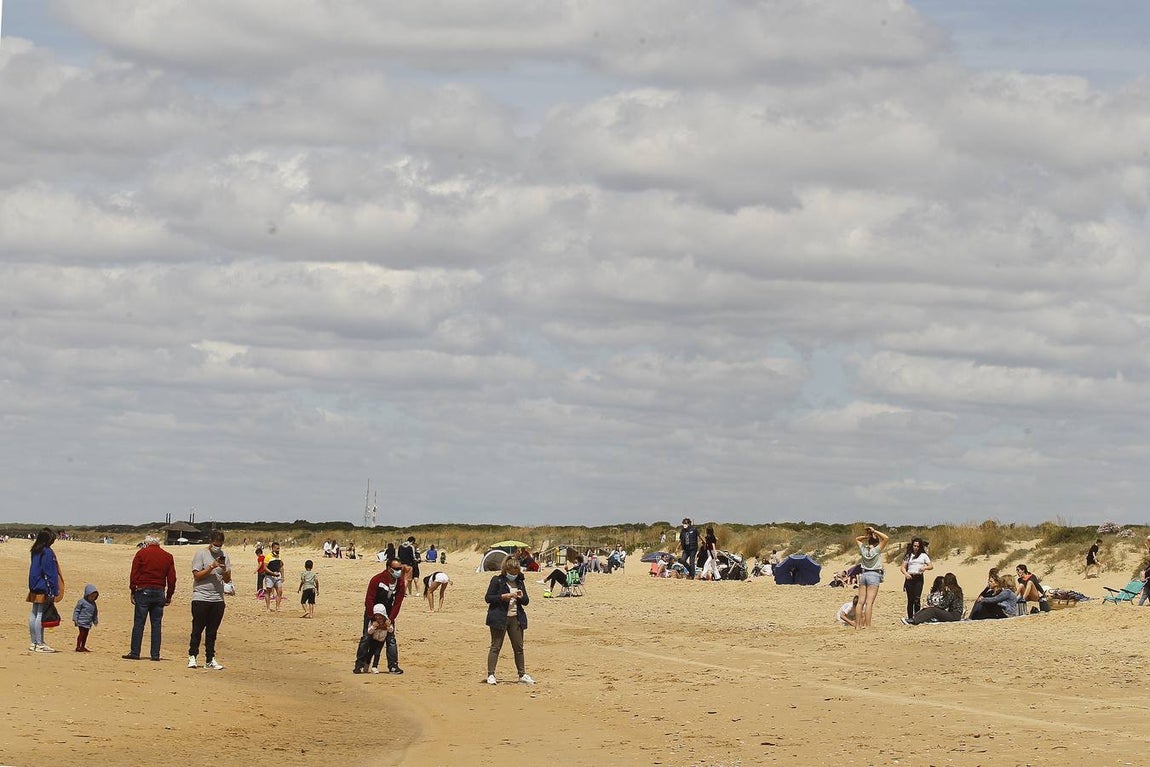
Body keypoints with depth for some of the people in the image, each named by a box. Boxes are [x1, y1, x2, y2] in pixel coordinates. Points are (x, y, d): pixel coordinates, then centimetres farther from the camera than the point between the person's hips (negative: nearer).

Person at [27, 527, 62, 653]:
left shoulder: (35, 551, 11)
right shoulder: (48, 553, -15)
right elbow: (50, 573, -17)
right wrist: (53, 591, -15)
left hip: (34, 587, 9)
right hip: (44, 588, -9)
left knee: (33, 614, 11)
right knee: (41, 614, -7)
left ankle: (34, 643, 16)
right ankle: (39, 644, -6)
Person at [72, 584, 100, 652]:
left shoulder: (93, 604, 10)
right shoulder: (82, 602, -10)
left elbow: (95, 613, 22)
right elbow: (76, 610, -9)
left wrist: (95, 620, 20)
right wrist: (75, 619, -12)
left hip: (88, 623, 7)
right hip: (82, 622, -7)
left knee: (85, 634, 11)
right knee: (81, 633, -7)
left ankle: (83, 647, 19)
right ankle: (78, 647, -2)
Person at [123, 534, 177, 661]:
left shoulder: (141, 553, 0)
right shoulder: (168, 557, 9)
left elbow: (134, 574, -3)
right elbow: (172, 578, 8)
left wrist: (132, 592, 1)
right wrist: (169, 596, 13)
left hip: (143, 591, -3)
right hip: (159, 592, 3)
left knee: (139, 623, -1)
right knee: (157, 624, 5)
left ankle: (135, 652, -3)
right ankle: (155, 654, 2)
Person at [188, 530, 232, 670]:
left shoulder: (224, 556, 11)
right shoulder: (201, 554, -1)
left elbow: (227, 580, 10)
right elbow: (197, 575, -8)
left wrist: (224, 571, -10)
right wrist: (212, 567, -16)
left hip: (218, 599, 4)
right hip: (201, 597, -4)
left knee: (212, 632, 7)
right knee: (197, 629, -1)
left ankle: (210, 659, 10)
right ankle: (192, 656, 6)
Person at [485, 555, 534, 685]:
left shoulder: (519, 582, 13)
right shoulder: (497, 580, -2)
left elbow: (526, 601, 16)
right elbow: (488, 598, -6)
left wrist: (521, 597, -7)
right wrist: (503, 596, -16)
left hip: (516, 619, 5)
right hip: (500, 618, -5)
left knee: (519, 647, 8)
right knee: (496, 646, -4)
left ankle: (522, 675, 15)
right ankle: (491, 675, -2)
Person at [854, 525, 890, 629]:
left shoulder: (863, 549, 5)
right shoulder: (877, 550, -8)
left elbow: (857, 539, 22)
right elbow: (886, 538, -12)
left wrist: (866, 536, 5)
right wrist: (875, 532, -6)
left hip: (863, 575, 5)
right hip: (874, 575, -5)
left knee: (861, 601, 6)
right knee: (869, 602, -8)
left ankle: (858, 624, 6)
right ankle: (867, 625, -11)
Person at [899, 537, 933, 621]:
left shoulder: (923, 555, 12)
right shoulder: (908, 556, 14)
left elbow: (931, 566, 9)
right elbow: (903, 567, 8)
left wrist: (925, 567, -13)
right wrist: (906, 574, -14)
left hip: (918, 578, -2)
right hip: (909, 578, 2)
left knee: (917, 599, -15)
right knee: (910, 599, -1)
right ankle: (909, 618, 3)